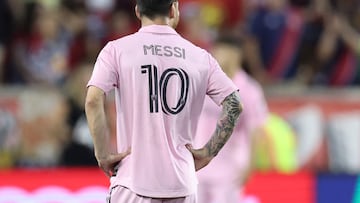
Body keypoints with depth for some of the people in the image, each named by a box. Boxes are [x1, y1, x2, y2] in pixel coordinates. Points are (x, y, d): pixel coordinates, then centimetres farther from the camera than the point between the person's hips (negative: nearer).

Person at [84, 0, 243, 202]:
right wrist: (208, 153, 6)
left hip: (134, 177, -2)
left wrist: (103, 154, -5)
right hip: (182, 184, 2)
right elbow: (234, 106, 0)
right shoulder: (200, 56, 6)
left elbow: (93, 101, -13)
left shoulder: (117, 50, 0)